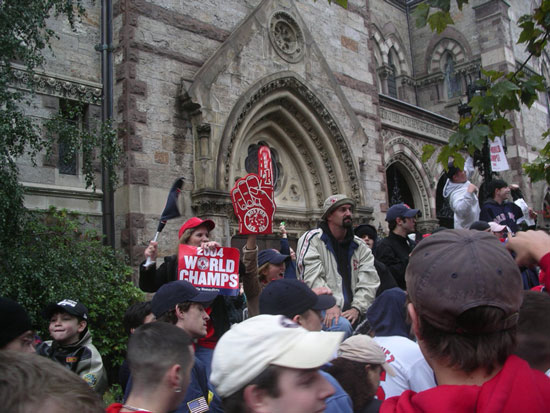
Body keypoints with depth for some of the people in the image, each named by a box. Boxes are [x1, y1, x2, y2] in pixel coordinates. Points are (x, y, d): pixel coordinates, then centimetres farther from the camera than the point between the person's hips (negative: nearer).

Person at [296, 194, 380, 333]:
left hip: (350, 312, 5)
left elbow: (368, 282, 5)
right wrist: (330, 305, -22)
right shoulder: (312, 239, 4)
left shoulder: (361, 247, 17)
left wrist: (356, 308, -12)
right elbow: (312, 278, -9)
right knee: (342, 326, -34)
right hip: (321, 311, -5)